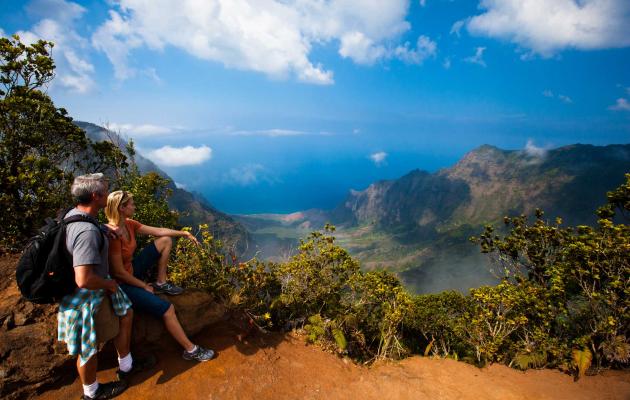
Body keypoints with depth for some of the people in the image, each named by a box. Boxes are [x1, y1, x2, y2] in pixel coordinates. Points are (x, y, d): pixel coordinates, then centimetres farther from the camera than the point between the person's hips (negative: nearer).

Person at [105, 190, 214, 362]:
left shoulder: (129, 224, -4)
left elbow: (158, 231, 5)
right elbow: (119, 272, -25)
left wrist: (184, 233, 0)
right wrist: (145, 286, -14)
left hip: (132, 272, 9)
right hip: (122, 284, -9)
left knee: (165, 241, 6)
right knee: (167, 308, -18)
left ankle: (161, 283, 13)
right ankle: (190, 350, -2)